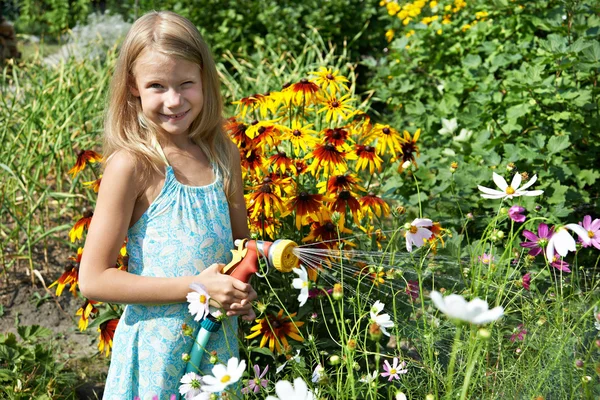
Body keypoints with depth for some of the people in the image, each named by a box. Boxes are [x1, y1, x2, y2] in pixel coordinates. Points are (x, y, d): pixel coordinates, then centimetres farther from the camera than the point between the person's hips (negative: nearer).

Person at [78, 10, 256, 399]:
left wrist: (243, 291, -6)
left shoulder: (224, 155, 0)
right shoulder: (132, 164, -16)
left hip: (221, 341, 5)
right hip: (157, 349, -5)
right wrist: (196, 286, -20)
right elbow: (93, 279, -17)